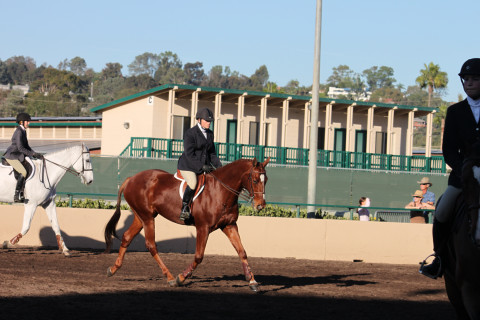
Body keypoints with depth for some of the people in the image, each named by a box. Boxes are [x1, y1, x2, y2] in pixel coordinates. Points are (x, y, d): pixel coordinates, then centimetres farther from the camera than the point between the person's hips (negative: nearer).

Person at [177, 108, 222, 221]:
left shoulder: (210, 134, 14)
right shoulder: (190, 133, -9)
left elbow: (212, 153, 20)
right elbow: (189, 154, -15)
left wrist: (218, 166, 3)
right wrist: (202, 166, -23)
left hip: (204, 166, 8)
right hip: (188, 166, -7)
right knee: (193, 184, -34)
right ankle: (185, 208, -17)